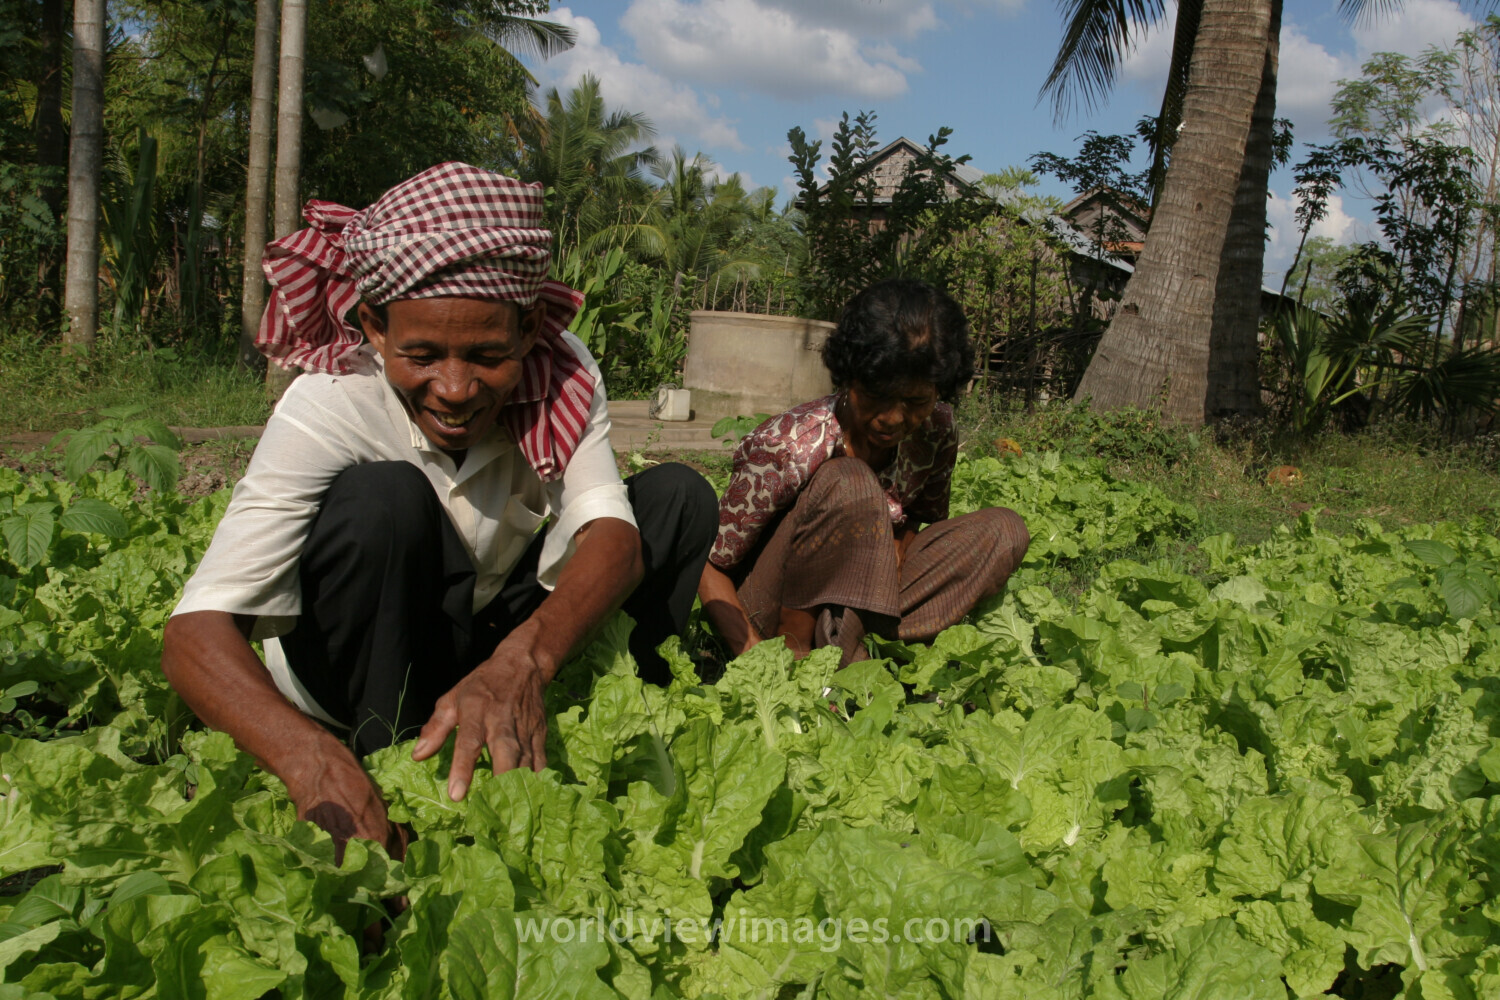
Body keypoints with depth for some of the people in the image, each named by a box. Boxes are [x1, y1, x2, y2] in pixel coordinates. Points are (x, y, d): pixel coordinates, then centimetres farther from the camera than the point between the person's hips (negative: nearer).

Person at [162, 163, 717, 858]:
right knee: (385, 500, -33)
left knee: (678, 495, -14)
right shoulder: (330, 407, -28)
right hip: (359, 674, -3)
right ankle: (390, 785, -21)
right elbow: (196, 633, -36)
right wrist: (314, 762, -57)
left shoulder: (562, 373, -18)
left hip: (498, 644, 3)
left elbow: (613, 533, -30)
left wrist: (521, 661, -51)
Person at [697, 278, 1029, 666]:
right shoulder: (785, 448, -23)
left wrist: (899, 549, -17)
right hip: (773, 614, -6)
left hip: (847, 603, 6)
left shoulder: (935, 430, -8)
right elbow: (709, 567, -19)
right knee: (850, 483, -31)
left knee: (1003, 529, -12)